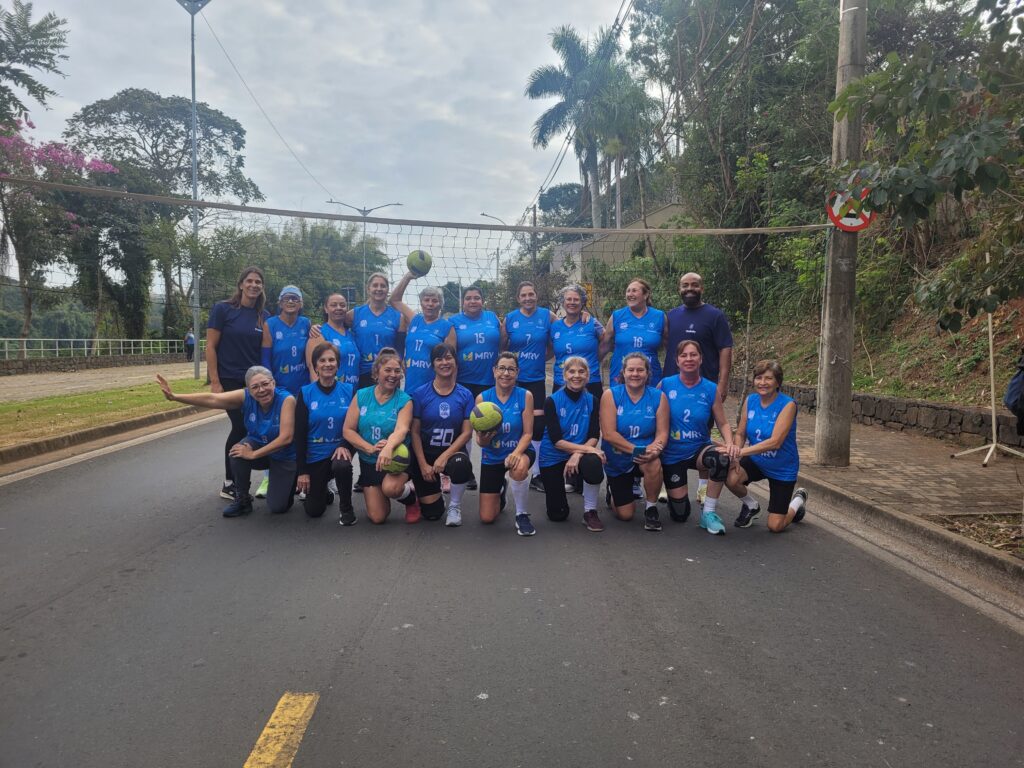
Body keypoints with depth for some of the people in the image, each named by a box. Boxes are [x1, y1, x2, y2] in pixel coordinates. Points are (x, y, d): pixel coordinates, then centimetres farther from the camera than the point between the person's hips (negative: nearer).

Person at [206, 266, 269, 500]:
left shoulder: (264, 316, 7)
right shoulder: (222, 309, -5)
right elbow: (210, 347, -7)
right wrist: (215, 382, -13)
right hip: (229, 381, -4)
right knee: (241, 427, -6)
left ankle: (236, 482, 20)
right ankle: (229, 484, 10)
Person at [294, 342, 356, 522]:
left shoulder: (349, 390, -5)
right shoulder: (305, 393, -6)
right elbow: (299, 434, -6)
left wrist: (345, 445, -22)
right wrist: (302, 471, -8)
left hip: (339, 449, -1)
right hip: (314, 455, 1)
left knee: (342, 466, -37)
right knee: (314, 511, 3)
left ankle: (346, 507, -10)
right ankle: (324, 491, 40)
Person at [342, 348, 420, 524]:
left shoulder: (404, 400, -9)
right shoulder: (362, 396, -2)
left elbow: (401, 430, -27)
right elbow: (348, 430, -5)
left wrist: (388, 448, -48)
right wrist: (370, 448, -22)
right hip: (369, 461, 3)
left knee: (390, 488, -35)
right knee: (377, 518, 0)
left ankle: (411, 497, 0)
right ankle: (377, 495, 36)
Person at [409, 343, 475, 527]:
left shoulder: (465, 395, -5)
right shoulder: (420, 393, -7)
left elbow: (467, 432, -8)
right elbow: (415, 432, -5)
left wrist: (445, 456, -20)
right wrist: (423, 464, -12)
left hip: (452, 452, 0)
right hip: (425, 453, 0)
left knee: (461, 464, -38)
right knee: (432, 513, -3)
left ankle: (455, 506, -8)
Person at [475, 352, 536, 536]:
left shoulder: (525, 396, -11)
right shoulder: (482, 398, -8)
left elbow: (527, 433, -12)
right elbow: (481, 441, -7)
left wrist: (516, 453, -31)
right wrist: (485, 436, -32)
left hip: (519, 451, -2)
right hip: (492, 457, 2)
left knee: (519, 468, -41)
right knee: (487, 518, 2)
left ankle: (522, 515, -13)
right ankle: (500, 490, 39)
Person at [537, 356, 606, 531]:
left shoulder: (592, 401, -4)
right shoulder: (552, 401, -13)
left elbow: (594, 437, -11)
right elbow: (556, 441, -20)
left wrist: (578, 454, -29)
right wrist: (587, 448, -29)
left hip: (581, 453, 1)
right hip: (552, 457, -1)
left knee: (594, 463, -36)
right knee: (558, 515, 2)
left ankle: (590, 512, -14)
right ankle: (555, 487, 38)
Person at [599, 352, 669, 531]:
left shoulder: (658, 397, -8)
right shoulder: (610, 395, -12)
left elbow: (662, 432, -11)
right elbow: (609, 434, -18)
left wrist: (654, 450, -33)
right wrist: (636, 449, -28)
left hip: (645, 457, 0)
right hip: (617, 460, 0)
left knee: (654, 464, -37)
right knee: (625, 515, 3)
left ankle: (651, 507, -10)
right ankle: (614, 490, 39)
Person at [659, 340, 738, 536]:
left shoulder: (710, 389, -6)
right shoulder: (665, 385, -10)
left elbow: (723, 424, 0)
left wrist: (729, 443, -20)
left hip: (699, 449, 1)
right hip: (672, 455, -1)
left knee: (723, 457, -36)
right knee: (680, 514, 0)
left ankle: (708, 513, -16)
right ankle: (674, 493, 38)